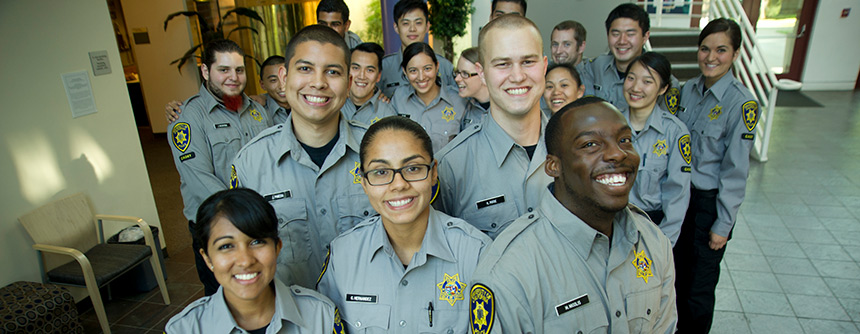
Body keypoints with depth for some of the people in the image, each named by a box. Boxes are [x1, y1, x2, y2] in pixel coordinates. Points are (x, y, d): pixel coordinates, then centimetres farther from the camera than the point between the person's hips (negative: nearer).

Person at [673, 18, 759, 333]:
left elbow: (735, 170, -15)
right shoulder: (688, 89, 1)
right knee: (678, 273, 19)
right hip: (678, 193, 5)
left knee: (699, 284, 9)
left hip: (710, 201, -5)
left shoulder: (742, 103, -17)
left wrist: (723, 225, -12)